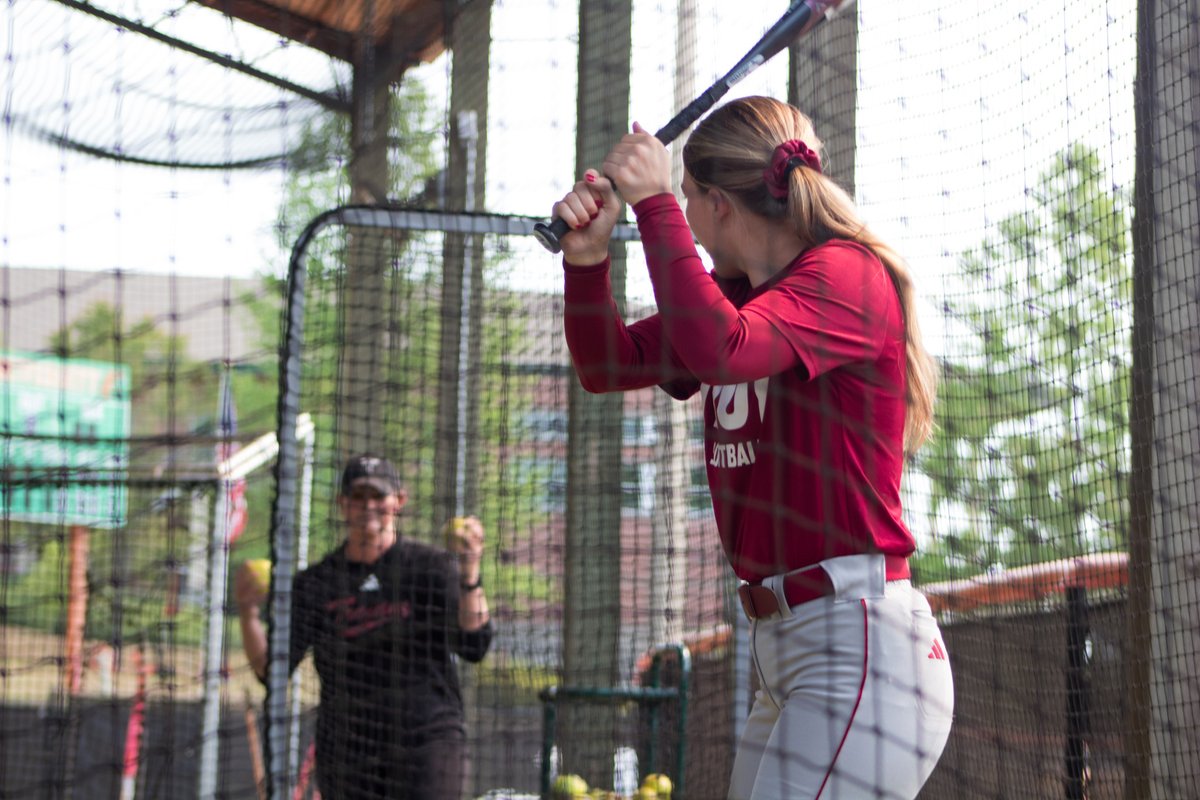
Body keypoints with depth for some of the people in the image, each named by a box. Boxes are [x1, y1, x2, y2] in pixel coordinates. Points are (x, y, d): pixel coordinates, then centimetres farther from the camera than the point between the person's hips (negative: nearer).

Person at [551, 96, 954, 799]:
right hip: (781, 648, 9)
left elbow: (719, 349, -25)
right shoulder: (733, 293, 18)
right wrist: (588, 258, 0)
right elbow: (609, 366, 17)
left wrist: (653, 203, -18)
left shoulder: (848, 274, -9)